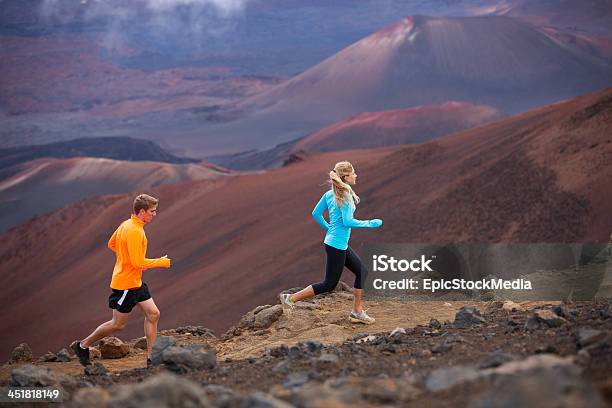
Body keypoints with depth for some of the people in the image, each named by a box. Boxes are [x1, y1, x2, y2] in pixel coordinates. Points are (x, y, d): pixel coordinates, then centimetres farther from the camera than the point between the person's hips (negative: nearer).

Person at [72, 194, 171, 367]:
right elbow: (138, 262, -26)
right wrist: (161, 262, -14)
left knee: (153, 314, 5)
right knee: (118, 324, 3)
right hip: (125, 283, -10)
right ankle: (82, 345, 19)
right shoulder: (134, 231, -24)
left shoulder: (126, 224, 7)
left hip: (135, 282, 10)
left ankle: (151, 358, 8)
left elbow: (111, 244, 19)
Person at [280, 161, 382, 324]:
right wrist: (370, 224, -15)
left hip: (342, 246, 9)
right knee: (329, 285, 0)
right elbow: (348, 221, -24)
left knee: (361, 271, 15)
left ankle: (357, 312, 19)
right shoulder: (346, 196, -19)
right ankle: (291, 298, 4)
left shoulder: (329, 194, 5)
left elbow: (316, 214, 10)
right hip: (337, 246, -9)